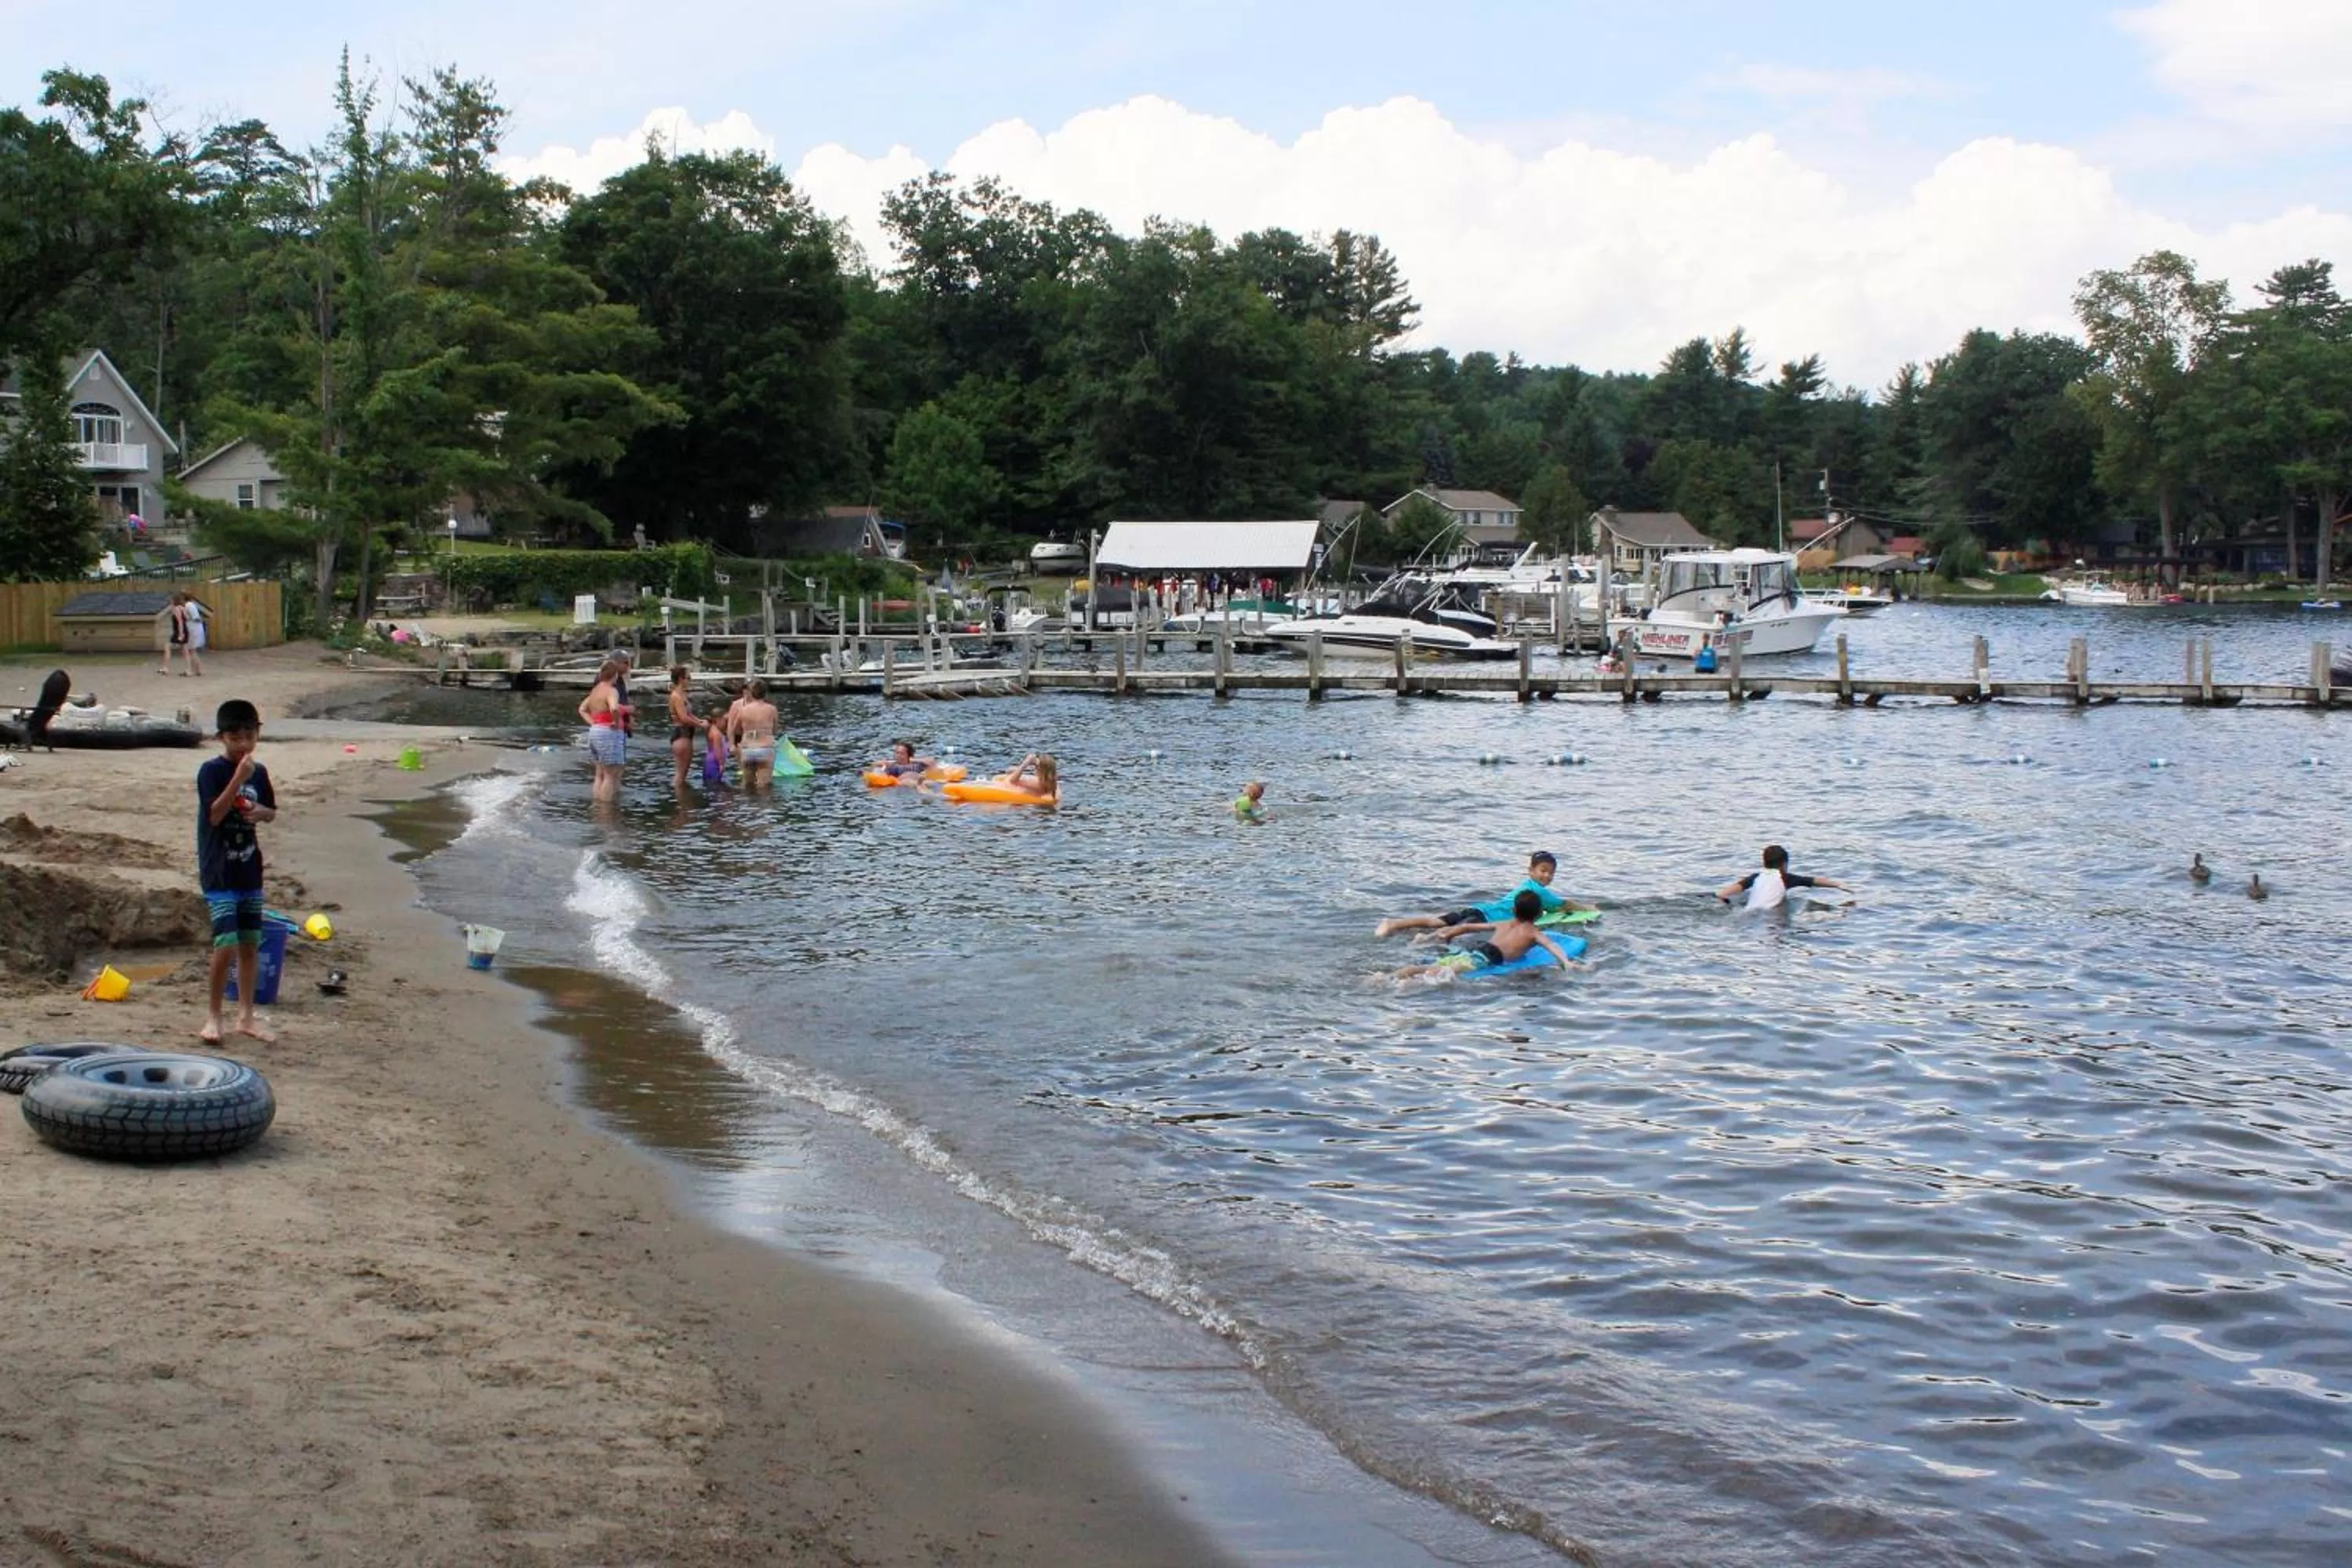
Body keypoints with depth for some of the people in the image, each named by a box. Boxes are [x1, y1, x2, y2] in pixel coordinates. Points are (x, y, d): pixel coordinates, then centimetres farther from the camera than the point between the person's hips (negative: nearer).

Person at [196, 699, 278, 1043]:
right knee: (226, 943, -13)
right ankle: (213, 1015, 2)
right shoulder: (212, 771, -9)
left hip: (249, 869, 6)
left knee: (250, 944, 10)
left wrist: (261, 812, -4)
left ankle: (246, 1016, 20)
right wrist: (238, 778, -25)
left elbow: (271, 812, 19)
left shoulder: (259, 772, 7)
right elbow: (215, 814, -19)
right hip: (218, 872, -6)